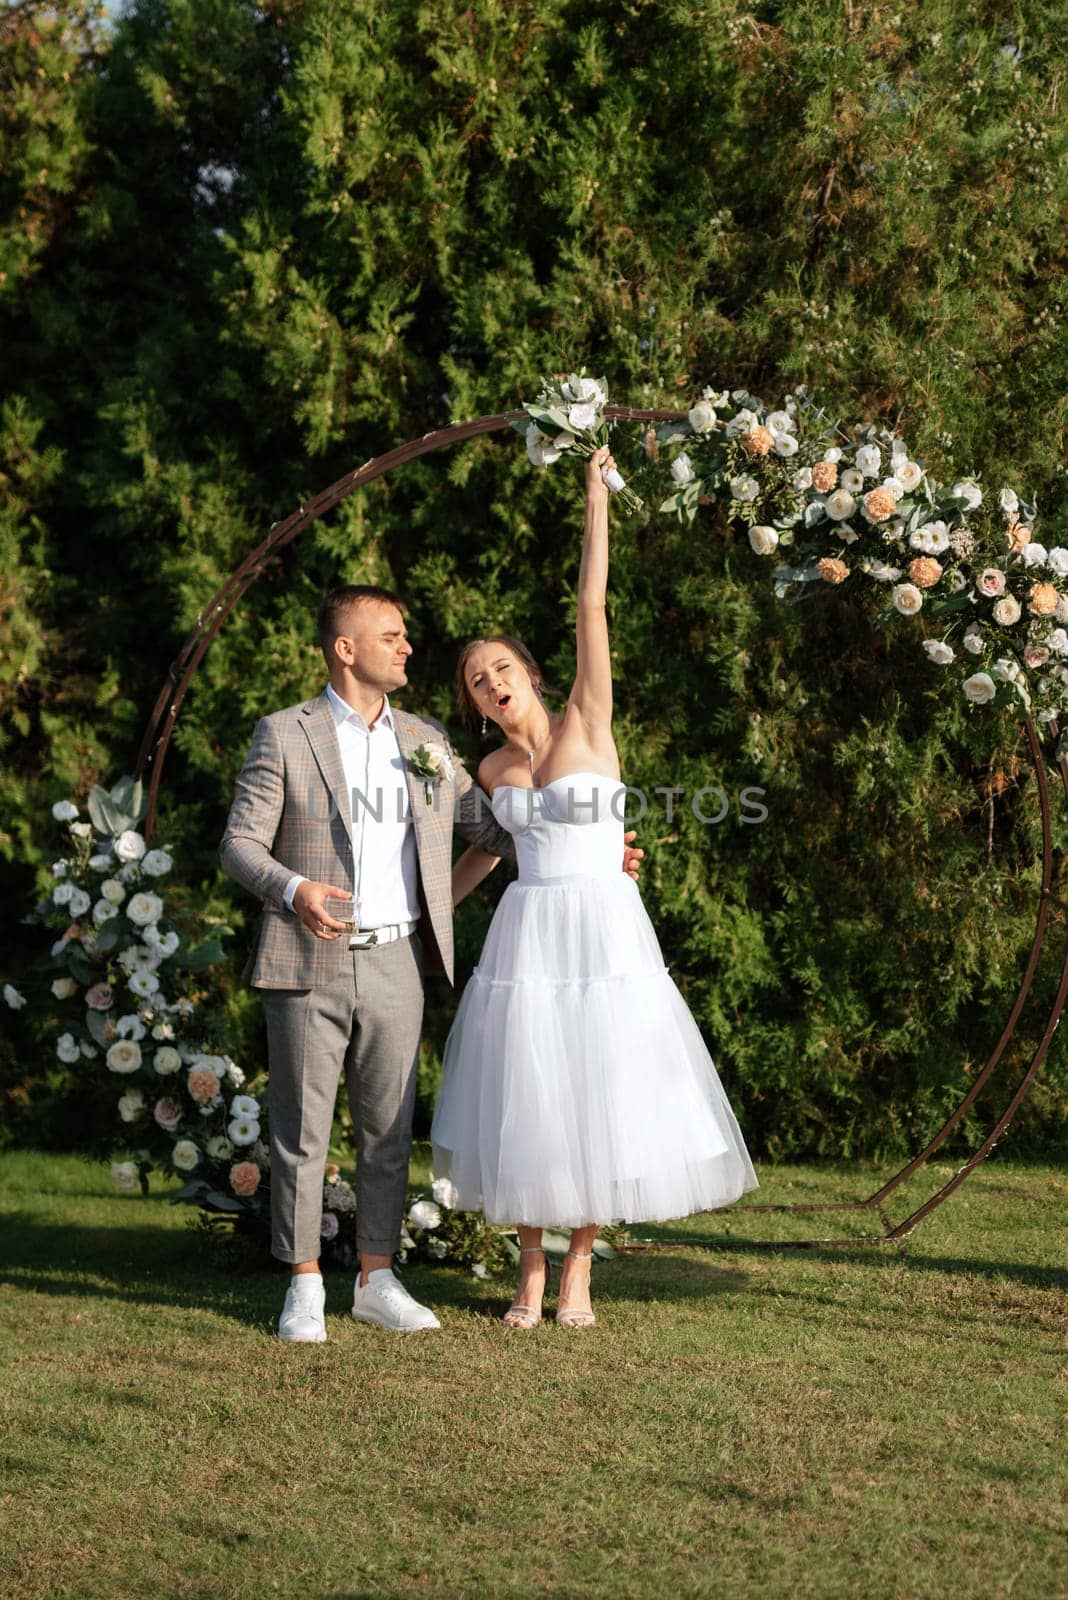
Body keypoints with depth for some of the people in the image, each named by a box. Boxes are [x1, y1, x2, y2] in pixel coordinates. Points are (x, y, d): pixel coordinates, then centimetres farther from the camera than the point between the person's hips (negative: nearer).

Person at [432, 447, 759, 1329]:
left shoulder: (587, 722, 0)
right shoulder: (493, 768, 9)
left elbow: (592, 609, -6)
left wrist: (596, 501, -7)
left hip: (604, 932, -3)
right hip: (527, 937, 3)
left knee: (599, 1094, 0)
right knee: (526, 1098, 2)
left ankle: (578, 1269, 13)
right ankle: (531, 1270, 15)